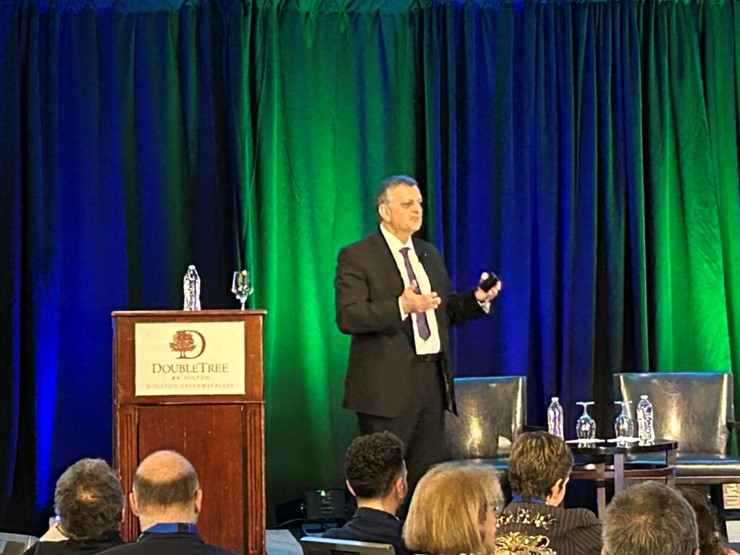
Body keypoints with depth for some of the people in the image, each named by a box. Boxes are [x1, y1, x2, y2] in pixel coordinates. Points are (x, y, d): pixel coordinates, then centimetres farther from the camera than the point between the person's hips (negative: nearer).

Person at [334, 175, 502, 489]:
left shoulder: (429, 255, 18)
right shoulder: (356, 257, -5)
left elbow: (447, 311, 22)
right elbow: (347, 317, -15)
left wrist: (478, 299, 3)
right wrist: (401, 306, -25)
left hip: (432, 381, 7)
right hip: (388, 385, -7)